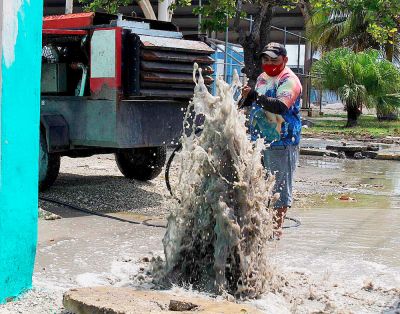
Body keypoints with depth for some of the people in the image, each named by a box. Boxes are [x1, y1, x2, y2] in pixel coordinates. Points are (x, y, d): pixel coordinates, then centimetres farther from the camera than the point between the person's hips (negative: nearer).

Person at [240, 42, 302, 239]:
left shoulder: (289, 81, -13)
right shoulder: (262, 78, 14)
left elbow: (281, 106, -31)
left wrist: (255, 96, -39)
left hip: (282, 143, -9)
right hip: (259, 141, 9)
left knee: (280, 185, -2)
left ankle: (277, 227, 6)